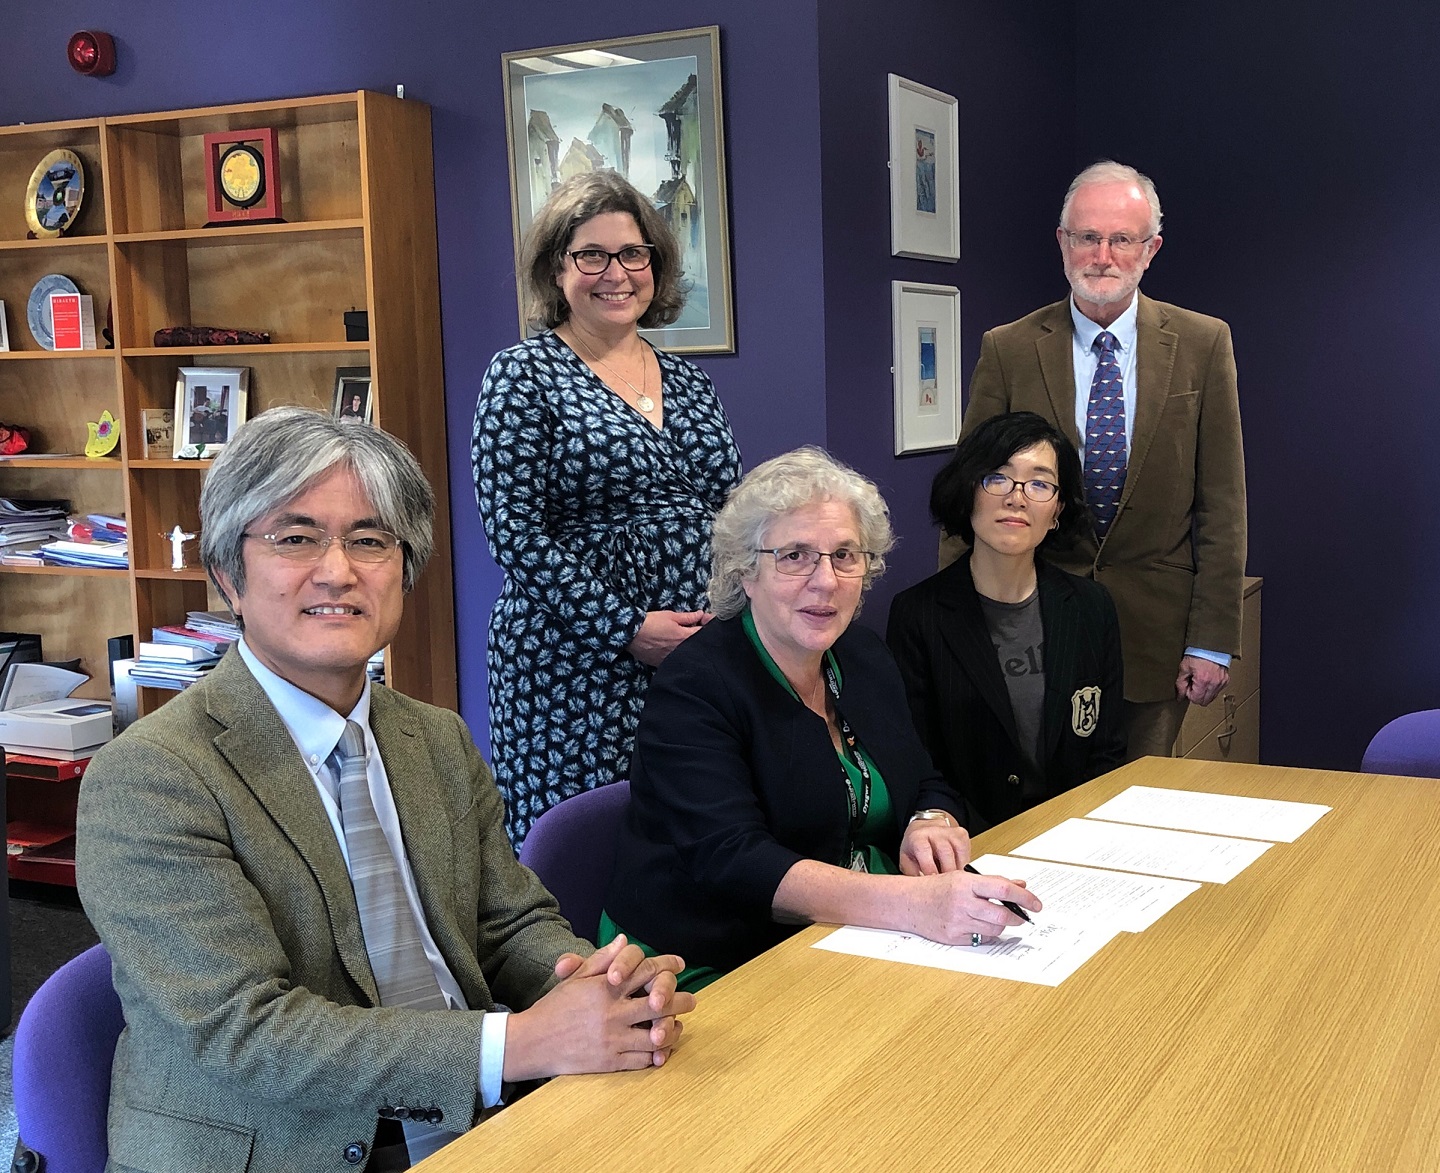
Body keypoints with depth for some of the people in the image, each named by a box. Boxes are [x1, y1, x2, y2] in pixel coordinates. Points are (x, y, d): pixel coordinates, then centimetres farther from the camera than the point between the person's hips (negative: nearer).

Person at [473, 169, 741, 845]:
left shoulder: (688, 384, 13)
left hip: (702, 654, 5)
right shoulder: (523, 375, -3)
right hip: (577, 664, -5)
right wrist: (628, 628, -15)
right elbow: (515, 531, -11)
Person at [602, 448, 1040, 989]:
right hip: (714, 970, -7)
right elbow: (729, 860, -26)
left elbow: (927, 787, 14)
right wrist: (912, 902, -38)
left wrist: (931, 823, -12)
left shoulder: (866, 656, 9)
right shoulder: (693, 687, -14)